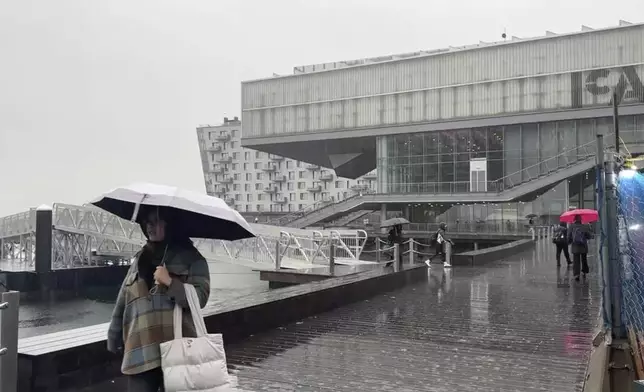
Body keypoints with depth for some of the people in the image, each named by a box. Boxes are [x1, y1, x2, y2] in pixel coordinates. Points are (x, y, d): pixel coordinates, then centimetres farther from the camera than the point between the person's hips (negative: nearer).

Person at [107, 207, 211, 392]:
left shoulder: (190, 258, 4)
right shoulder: (140, 260, 17)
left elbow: (200, 297, -7)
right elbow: (122, 305, 17)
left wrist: (170, 282, -16)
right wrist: (114, 339, 12)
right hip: (141, 352, 3)